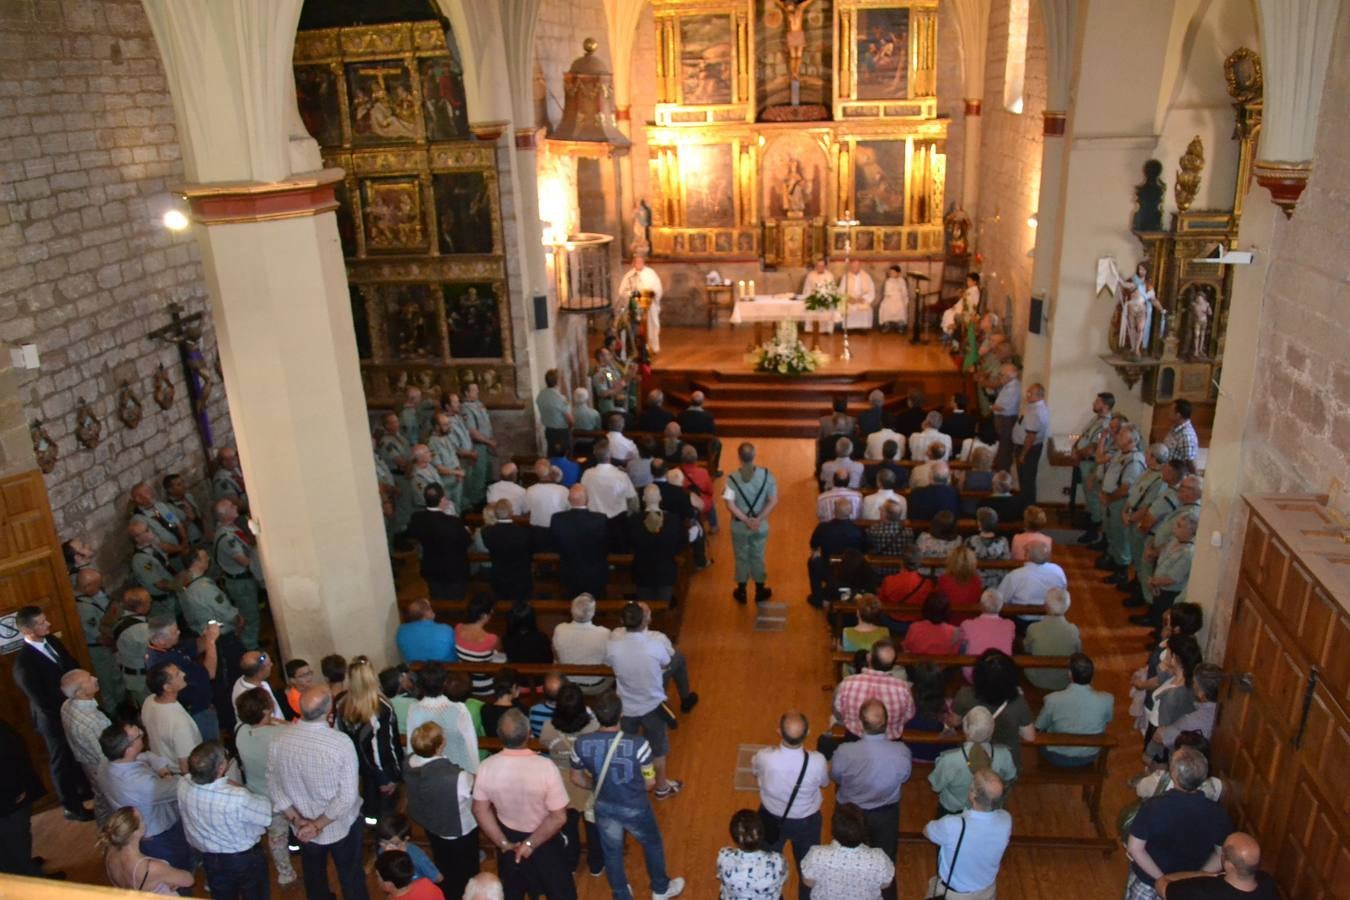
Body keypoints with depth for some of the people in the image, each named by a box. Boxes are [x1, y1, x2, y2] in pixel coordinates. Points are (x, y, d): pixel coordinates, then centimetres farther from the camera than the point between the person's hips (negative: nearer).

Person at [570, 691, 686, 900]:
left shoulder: (581, 744, -22)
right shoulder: (637, 745, -31)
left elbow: (577, 779, -4)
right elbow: (650, 783, -16)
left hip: (604, 807, 2)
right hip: (635, 808, -2)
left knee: (612, 852, 27)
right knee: (652, 845, 27)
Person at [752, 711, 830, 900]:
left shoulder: (765, 758, -33)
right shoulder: (817, 761, -33)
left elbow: (754, 770, -7)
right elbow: (825, 783, -8)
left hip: (772, 818, 1)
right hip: (806, 821, 0)